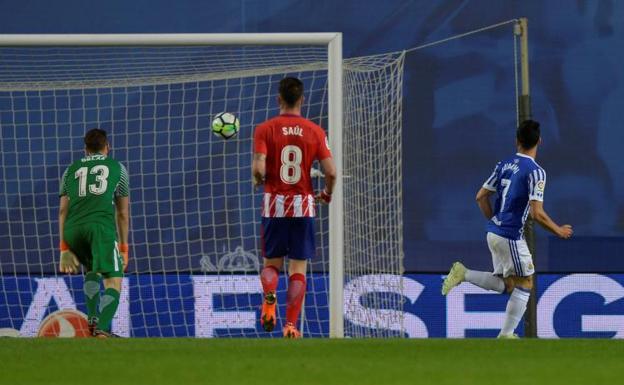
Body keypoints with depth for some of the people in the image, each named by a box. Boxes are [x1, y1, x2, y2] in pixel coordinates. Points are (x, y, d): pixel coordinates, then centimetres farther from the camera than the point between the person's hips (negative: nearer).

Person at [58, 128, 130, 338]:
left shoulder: (71, 171, 26)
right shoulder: (117, 168, 22)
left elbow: (63, 211, 18)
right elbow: (122, 214, 22)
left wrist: (64, 249, 16)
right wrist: (123, 248, 27)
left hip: (72, 230, 4)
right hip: (101, 226, -4)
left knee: (92, 269, 30)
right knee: (113, 282, -7)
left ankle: (92, 318, 11)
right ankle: (102, 327, -31)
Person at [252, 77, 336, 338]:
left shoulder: (265, 130, -4)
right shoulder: (315, 132, 0)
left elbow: (259, 168, -15)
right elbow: (331, 172, -5)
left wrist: (258, 180, 8)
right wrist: (326, 195, 14)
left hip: (274, 204, 0)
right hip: (303, 205, 0)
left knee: (271, 263, 14)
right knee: (298, 268, 6)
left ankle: (269, 297, -18)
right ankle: (291, 324, -3)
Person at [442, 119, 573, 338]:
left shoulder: (504, 165, 8)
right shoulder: (535, 172, -14)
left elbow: (481, 197, 12)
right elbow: (537, 214, -20)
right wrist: (558, 231, -4)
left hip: (494, 232, 7)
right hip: (511, 236, -7)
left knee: (506, 285, 18)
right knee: (524, 285, 5)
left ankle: (463, 274, 3)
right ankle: (506, 335, 6)